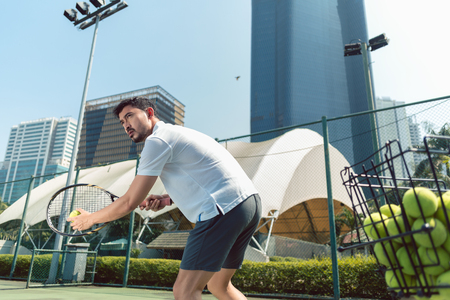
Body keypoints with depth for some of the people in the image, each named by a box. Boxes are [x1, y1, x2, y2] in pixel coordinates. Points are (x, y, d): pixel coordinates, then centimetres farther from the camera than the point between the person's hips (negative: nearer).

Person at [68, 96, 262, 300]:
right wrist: (165, 198, 18)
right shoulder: (176, 134, 25)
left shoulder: (157, 140, -4)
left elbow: (129, 203, -4)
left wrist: (91, 219, 13)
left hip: (225, 207, -10)